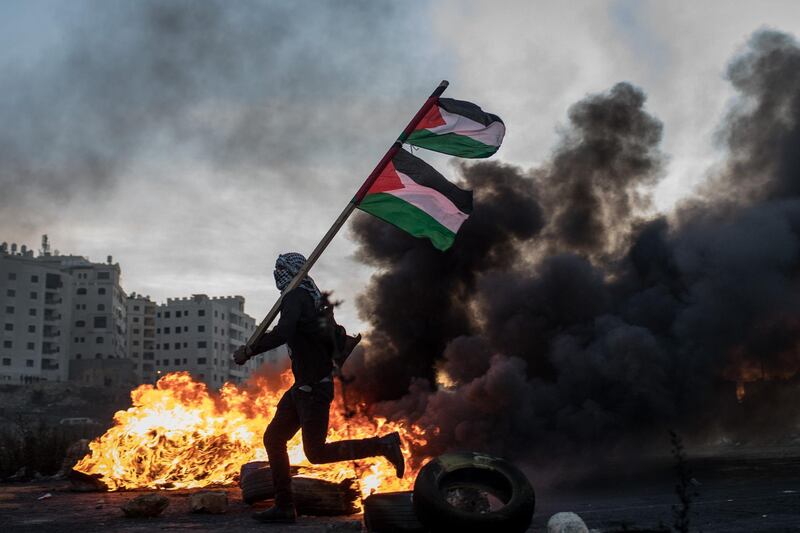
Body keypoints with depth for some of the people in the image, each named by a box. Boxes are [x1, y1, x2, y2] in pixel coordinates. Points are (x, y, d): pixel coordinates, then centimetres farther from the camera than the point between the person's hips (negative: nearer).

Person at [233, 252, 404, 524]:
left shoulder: (294, 296, -15)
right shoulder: (312, 297, 12)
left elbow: (282, 333, -32)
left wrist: (248, 351, -25)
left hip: (313, 387, -9)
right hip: (303, 386, 9)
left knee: (316, 453, -3)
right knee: (273, 438, 10)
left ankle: (383, 445, -1)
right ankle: (284, 506, 14)